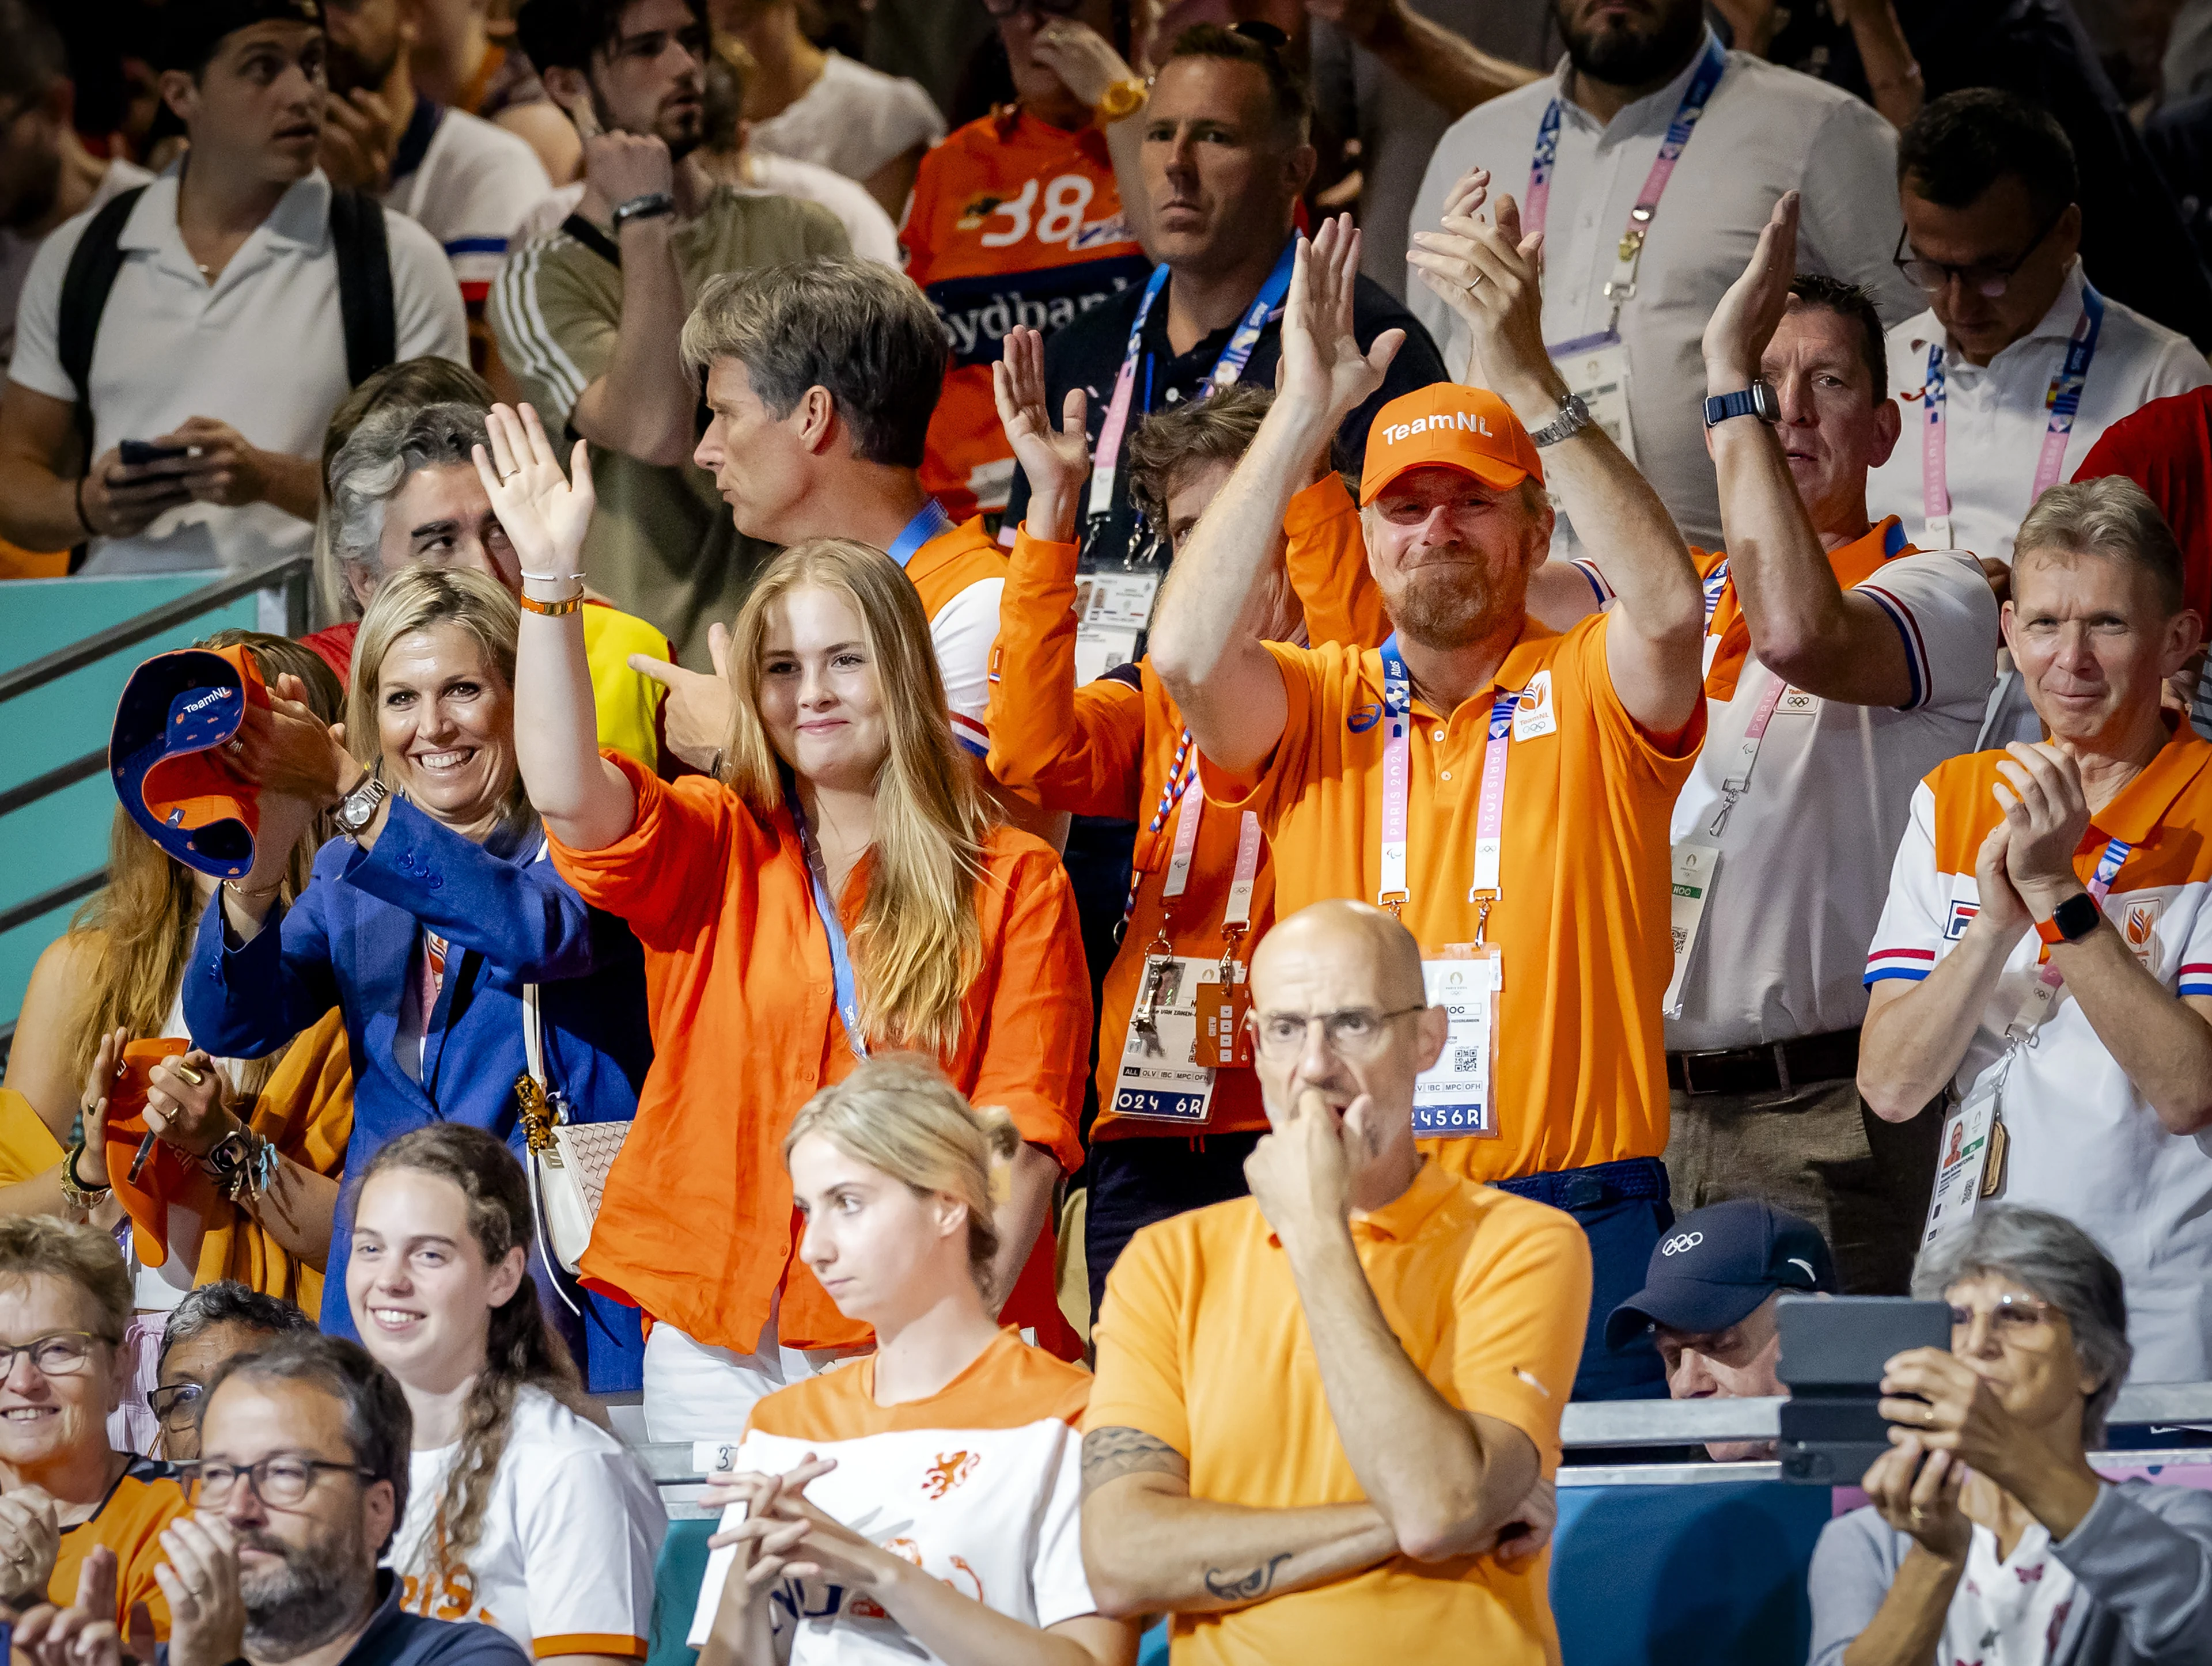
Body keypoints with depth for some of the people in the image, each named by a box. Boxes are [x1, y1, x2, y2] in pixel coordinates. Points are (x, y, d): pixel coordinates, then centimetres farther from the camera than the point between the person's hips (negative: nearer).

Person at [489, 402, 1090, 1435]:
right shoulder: (711, 850, 10)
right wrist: (549, 578, -20)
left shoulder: (1014, 882, 6)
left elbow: (1024, 1135, 0)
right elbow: (568, 795, -10)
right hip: (719, 1343, 2)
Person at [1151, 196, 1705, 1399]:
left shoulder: (1588, 691, 6)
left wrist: (1524, 377, -22)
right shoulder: (1315, 706, 10)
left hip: (1578, 1220, -1)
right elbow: (1184, 657, -10)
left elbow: (1669, 607, -17)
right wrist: (1303, 411, -14)